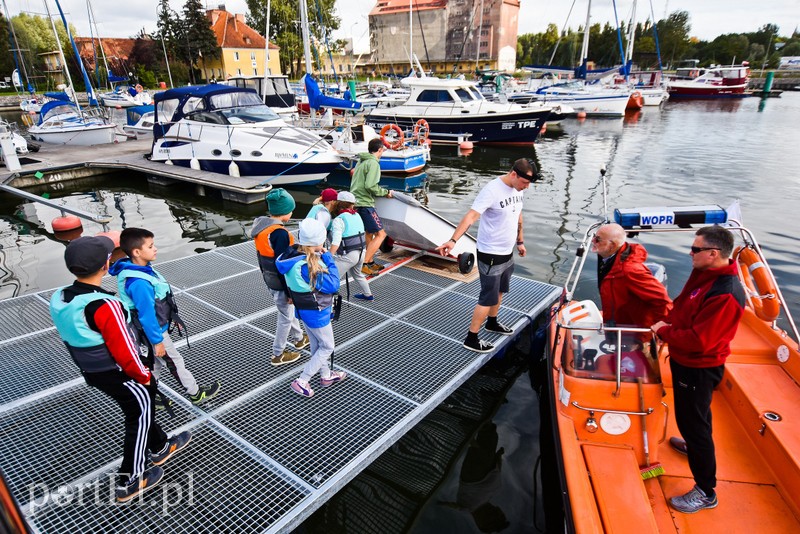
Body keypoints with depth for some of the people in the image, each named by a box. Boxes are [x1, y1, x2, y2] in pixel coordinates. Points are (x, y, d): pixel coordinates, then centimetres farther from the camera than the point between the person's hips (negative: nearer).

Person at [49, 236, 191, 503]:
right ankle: (129, 481, 25)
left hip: (91, 372, 8)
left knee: (141, 406, 25)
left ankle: (160, 447, 44)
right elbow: (124, 352, -26)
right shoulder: (105, 305, -32)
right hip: (118, 373, -8)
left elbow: (74, 339, 8)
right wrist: (144, 375, -8)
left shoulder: (59, 299, -5)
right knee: (140, 417, 12)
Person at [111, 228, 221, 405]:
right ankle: (196, 394, 29)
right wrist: (157, 341, -18)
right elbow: (147, 316, -27)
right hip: (155, 331, -8)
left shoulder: (143, 268, -5)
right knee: (175, 363, 10)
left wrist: (172, 317, 18)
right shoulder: (138, 283, -34)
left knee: (156, 363, 23)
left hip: (155, 327, 8)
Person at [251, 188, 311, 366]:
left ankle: (299, 339, 46)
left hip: (270, 280, 9)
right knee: (286, 317, 9)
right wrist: (290, 291, -18)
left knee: (290, 310, 26)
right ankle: (278, 355, 24)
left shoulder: (261, 226, 0)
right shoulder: (279, 233, -28)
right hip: (281, 284, -9)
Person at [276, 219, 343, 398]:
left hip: (304, 309, 9)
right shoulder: (308, 266, -36)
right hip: (316, 313, -8)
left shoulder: (293, 254, -10)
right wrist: (328, 257, -20)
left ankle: (326, 375, 46)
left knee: (316, 345, 25)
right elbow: (333, 285, -27)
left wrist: (321, 257, -9)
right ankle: (301, 382, 18)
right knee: (327, 347, 14)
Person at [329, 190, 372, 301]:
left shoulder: (339, 220, -17)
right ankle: (367, 295, 48)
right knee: (357, 274, 33)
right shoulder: (357, 216, 8)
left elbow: (336, 242, -26)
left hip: (347, 255, -9)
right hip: (361, 253, 9)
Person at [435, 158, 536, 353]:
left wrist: (520, 241, 25)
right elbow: (471, 215, -34)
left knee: (499, 292, 24)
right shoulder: (492, 190, -24)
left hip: (508, 254, 8)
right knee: (488, 299, -1)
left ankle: (492, 323, 45)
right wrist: (453, 240, -46)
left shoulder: (517, 189, 2)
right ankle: (471, 339, 12)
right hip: (491, 256, -8)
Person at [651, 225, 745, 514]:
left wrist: (663, 331, -18)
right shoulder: (703, 274, -2)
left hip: (698, 369, -10)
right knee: (695, 415, 31)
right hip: (684, 360, 10)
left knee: (692, 421, 2)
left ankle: (706, 492, 18)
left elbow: (698, 340, -31)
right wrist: (668, 321, 0)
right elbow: (683, 305, 15)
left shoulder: (725, 295, -31)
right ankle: (695, 445, 57)